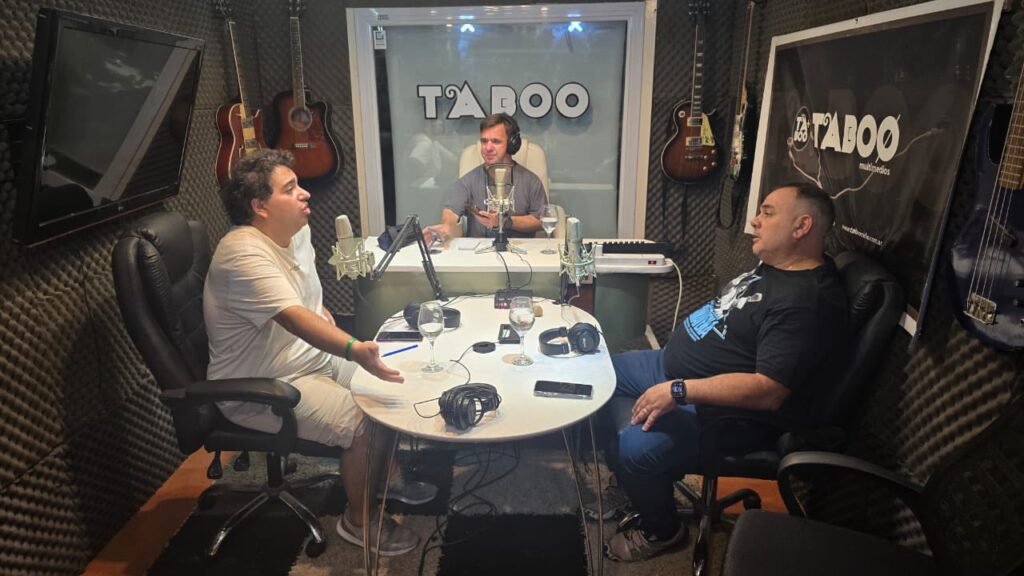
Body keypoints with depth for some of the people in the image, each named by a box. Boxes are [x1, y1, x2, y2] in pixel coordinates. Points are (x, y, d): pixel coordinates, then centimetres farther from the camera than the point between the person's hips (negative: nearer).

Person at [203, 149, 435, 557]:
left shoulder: (297, 232, 3)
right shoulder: (244, 254, -26)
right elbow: (294, 317, -39)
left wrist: (338, 342, 4)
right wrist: (353, 350, -52)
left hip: (312, 359, 9)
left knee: (392, 381, 5)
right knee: (365, 425, -21)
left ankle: (385, 476, 24)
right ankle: (358, 520, 4)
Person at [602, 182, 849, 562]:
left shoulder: (806, 302, -25)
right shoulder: (774, 265, 9)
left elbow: (768, 391, -32)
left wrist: (679, 391, -31)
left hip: (719, 408, -10)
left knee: (632, 449, -27)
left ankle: (661, 531, 6)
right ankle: (622, 478, 30)